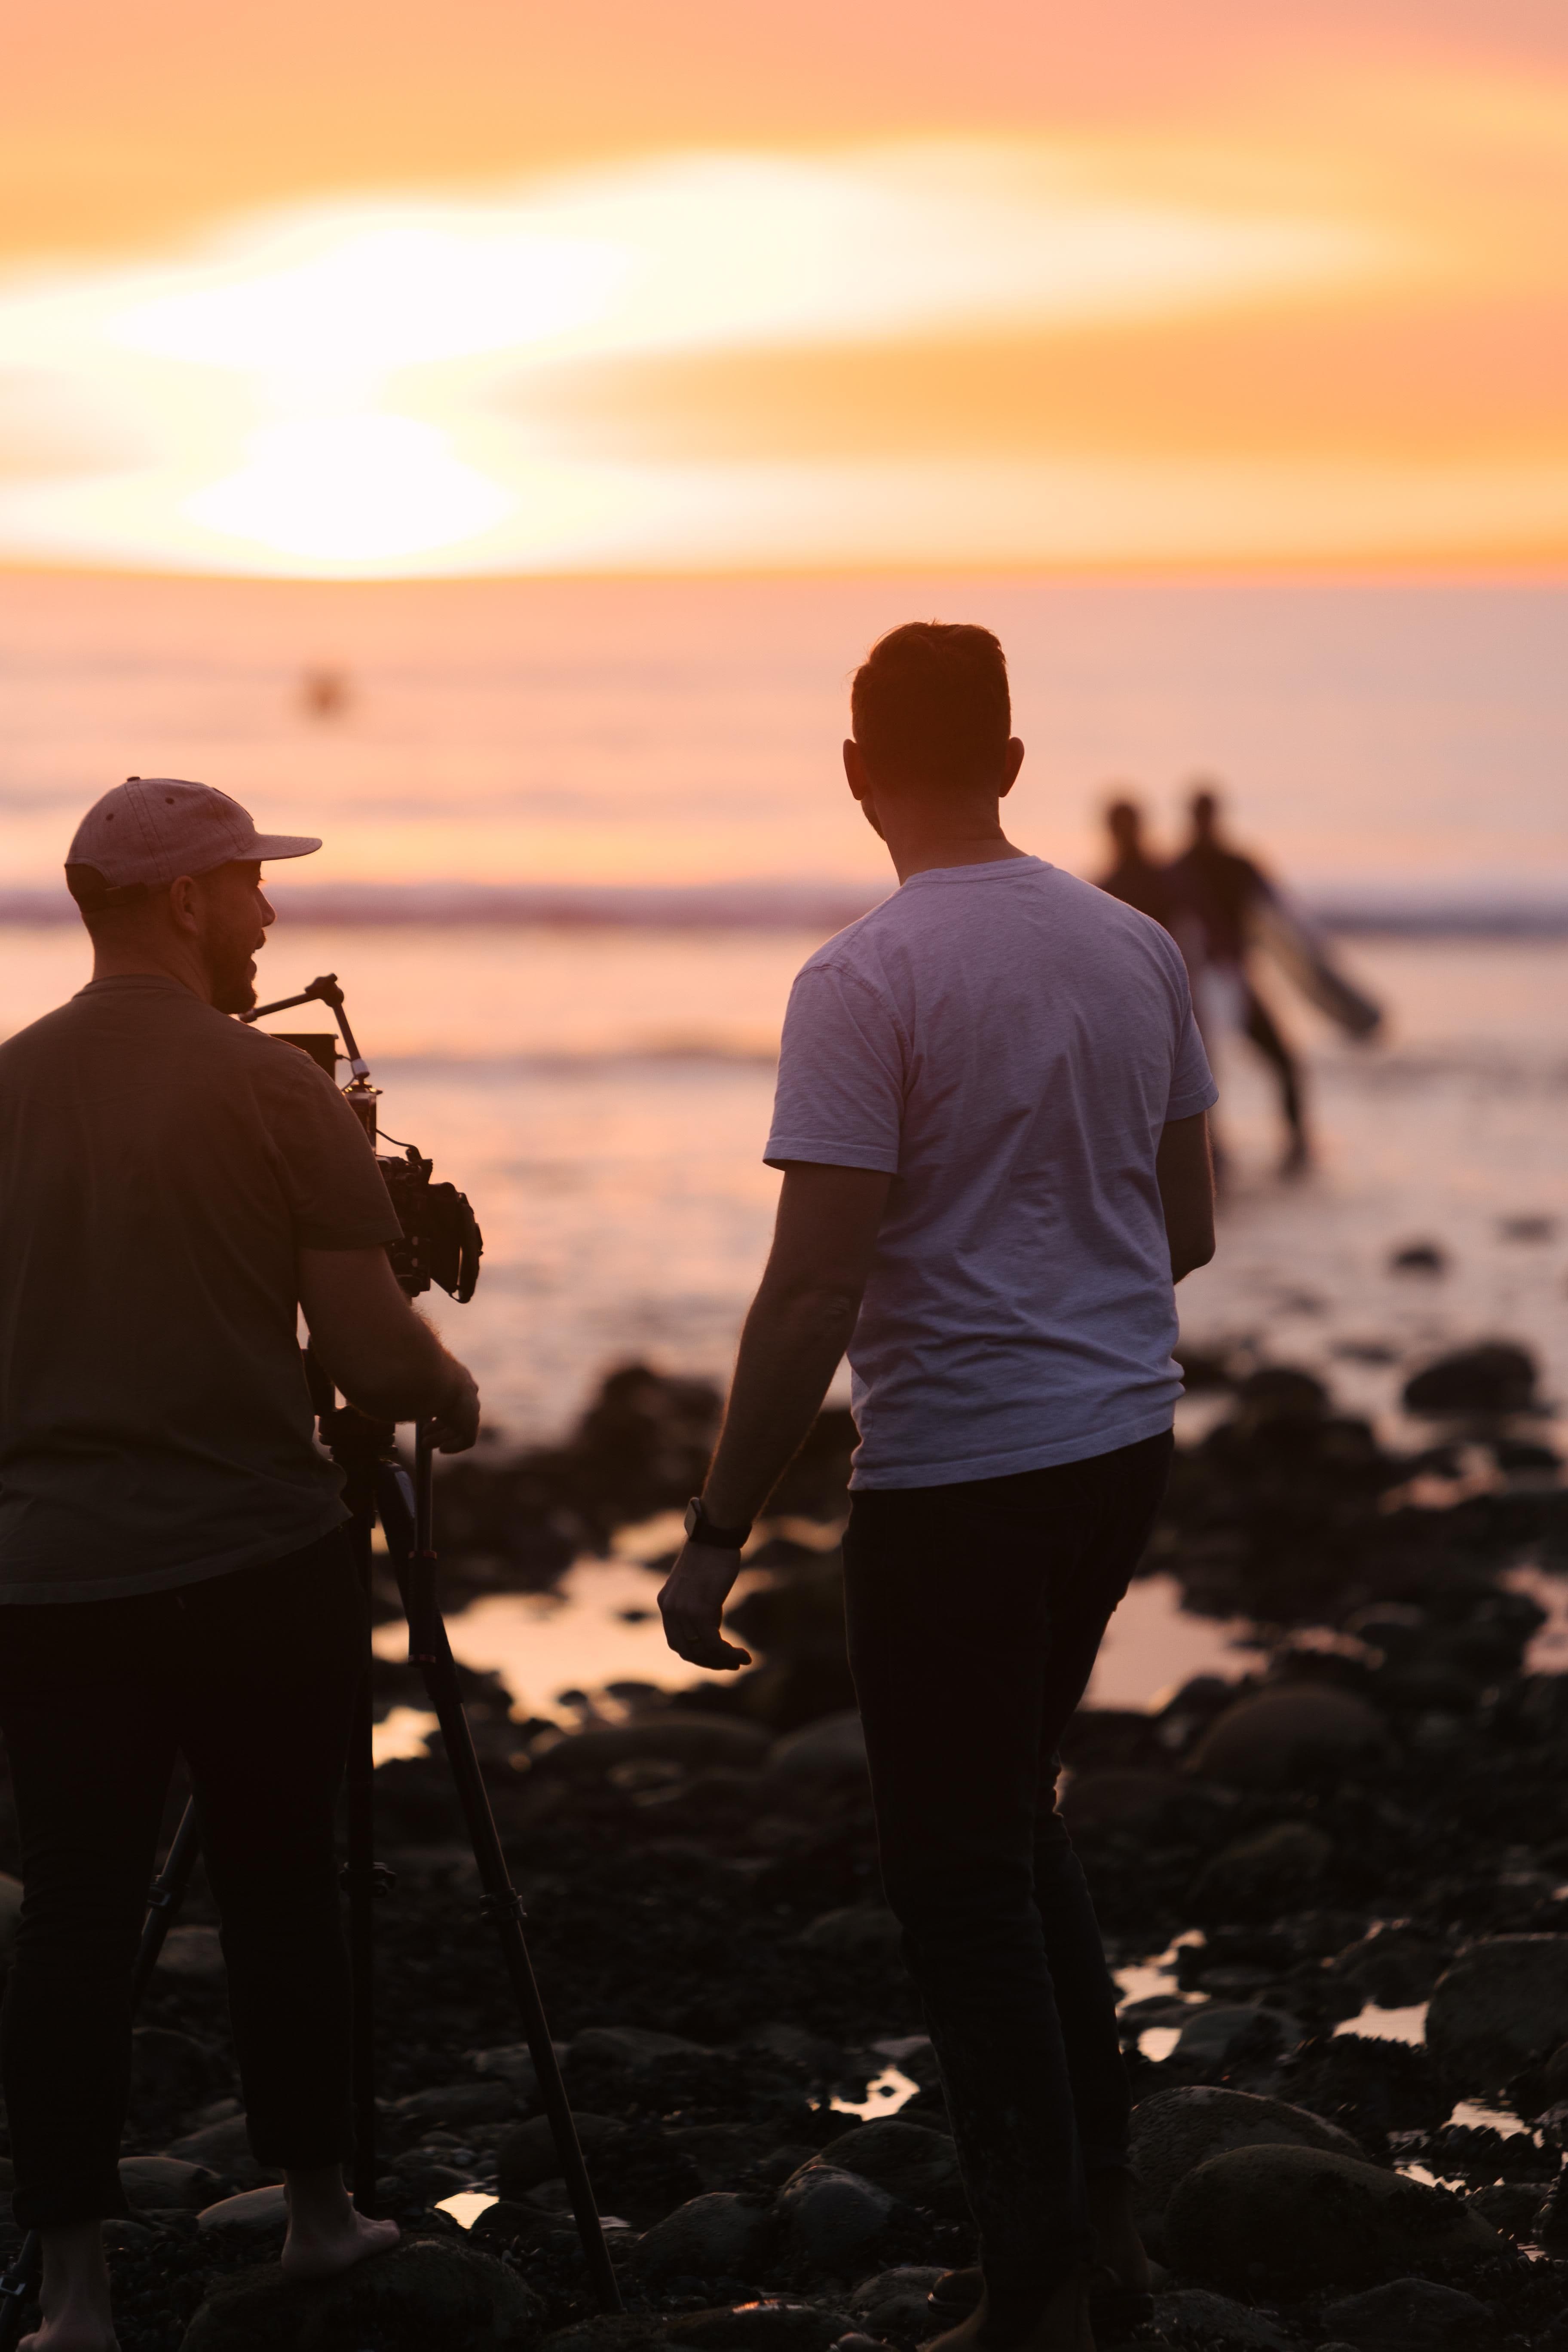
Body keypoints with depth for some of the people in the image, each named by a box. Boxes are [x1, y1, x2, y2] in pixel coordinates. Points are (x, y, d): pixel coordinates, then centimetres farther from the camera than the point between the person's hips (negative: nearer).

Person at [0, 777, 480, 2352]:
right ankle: (318, 2211, 24)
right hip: (254, 1566, -3)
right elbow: (373, 1358, -11)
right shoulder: (268, 1090, -8)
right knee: (278, 1889, 11)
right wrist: (448, 1392, 10)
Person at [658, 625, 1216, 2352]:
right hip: (1124, 1445, 7)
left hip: (954, 1477, -7)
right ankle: (1097, 2207, 25)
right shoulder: (1138, 953, 5)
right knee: (1015, 1814, 23)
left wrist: (718, 1533, -12)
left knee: (962, 1873, 3)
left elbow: (814, 1288, -18)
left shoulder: (868, 981, -15)